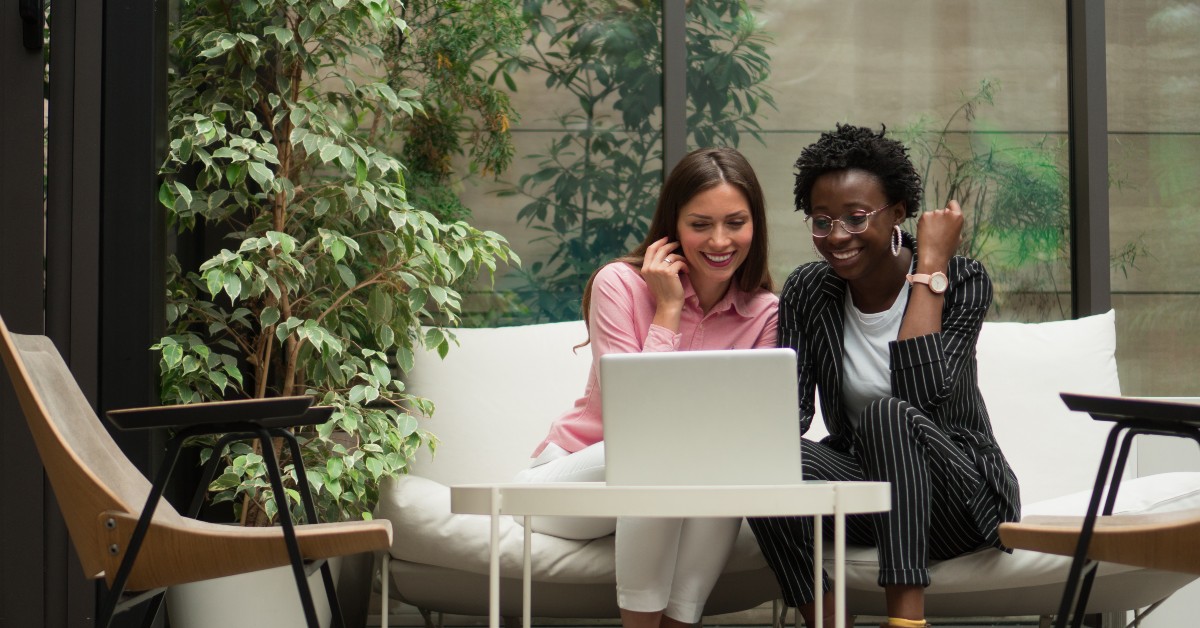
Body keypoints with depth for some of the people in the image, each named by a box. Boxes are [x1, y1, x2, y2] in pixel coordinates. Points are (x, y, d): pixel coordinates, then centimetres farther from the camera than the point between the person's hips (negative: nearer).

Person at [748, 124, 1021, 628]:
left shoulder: (962, 280, -9)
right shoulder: (807, 292, 1)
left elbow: (921, 392, -26)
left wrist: (929, 267, -19)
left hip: (960, 493, -3)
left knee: (887, 413, -34)